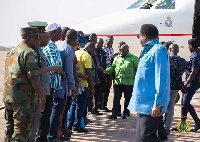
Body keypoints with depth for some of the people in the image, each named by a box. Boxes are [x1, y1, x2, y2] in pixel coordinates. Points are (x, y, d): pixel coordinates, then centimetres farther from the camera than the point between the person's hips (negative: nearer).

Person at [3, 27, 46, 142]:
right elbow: (34, 77, -19)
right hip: (23, 98, -9)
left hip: (7, 96, 9)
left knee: (10, 127, 18)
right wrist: (41, 96, -10)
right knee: (22, 130, -3)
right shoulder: (29, 53, -13)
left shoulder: (12, 51, 16)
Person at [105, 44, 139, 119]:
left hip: (129, 82, -3)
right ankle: (114, 114, 6)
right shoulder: (117, 58, 14)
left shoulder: (133, 58, 2)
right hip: (118, 81, 3)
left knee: (127, 98, 6)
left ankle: (125, 113, 18)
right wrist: (107, 70, -6)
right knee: (116, 98, 2)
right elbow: (113, 67, 14)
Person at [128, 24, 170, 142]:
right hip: (143, 103, 10)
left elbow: (161, 79, -19)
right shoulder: (149, 51, 17)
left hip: (151, 105, -10)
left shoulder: (158, 50, -12)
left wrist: (158, 104, -23)